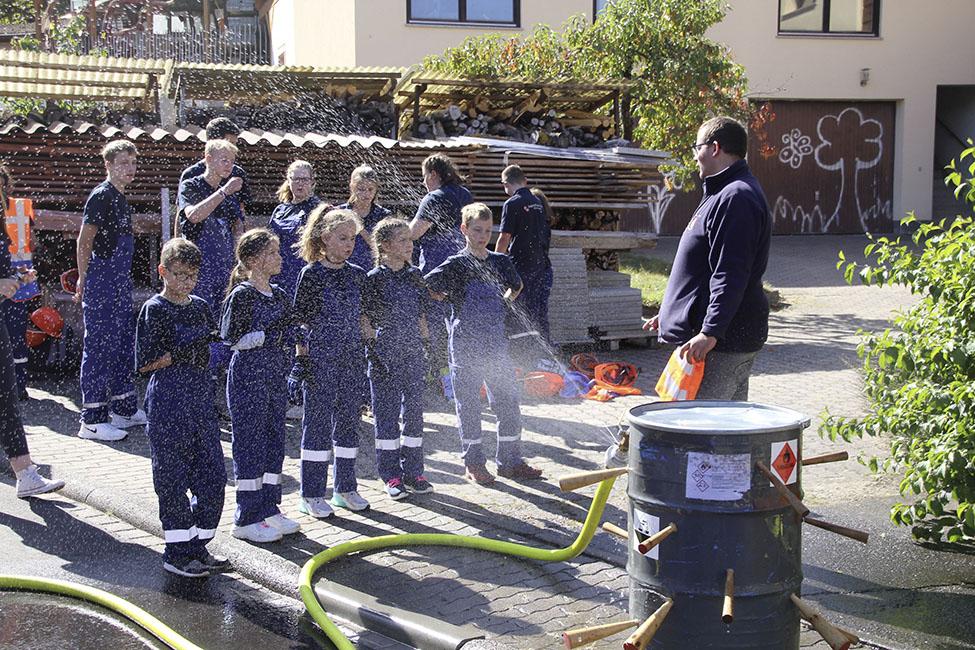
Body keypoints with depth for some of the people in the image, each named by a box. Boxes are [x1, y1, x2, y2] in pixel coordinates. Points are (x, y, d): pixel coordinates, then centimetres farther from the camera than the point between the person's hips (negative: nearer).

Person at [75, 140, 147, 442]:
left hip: (121, 281, 9)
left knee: (124, 344, 14)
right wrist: (83, 281, -14)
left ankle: (124, 408, 24)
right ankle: (92, 419, -3)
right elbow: (84, 241, -13)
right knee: (99, 347, -7)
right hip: (101, 282, -9)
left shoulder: (121, 199, 16)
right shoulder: (101, 196, -11)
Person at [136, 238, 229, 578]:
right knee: (173, 479, -1)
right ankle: (177, 552, 9)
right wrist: (178, 355, -19)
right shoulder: (155, 309, -5)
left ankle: (198, 546, 18)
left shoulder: (200, 307, 13)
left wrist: (216, 343, 1)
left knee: (213, 476, 6)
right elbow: (144, 363, -9)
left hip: (201, 399, 6)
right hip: (168, 401, -6)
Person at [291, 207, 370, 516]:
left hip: (352, 359, 5)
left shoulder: (357, 275, 10)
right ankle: (311, 495, 6)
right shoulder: (311, 274, -5)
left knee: (348, 421, 10)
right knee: (317, 422, -1)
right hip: (320, 360, -5)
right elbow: (300, 320, -5)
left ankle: (345, 488, 22)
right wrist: (301, 356, -10)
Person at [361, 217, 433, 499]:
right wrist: (375, 348, -11)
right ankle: (391, 475, 10)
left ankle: (412, 471, 18)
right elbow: (365, 320, -7)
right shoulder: (374, 279, -8)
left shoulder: (414, 276, 8)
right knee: (386, 414, 1)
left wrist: (426, 348, 12)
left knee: (414, 412, 8)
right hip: (384, 357, -5)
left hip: (412, 354, 5)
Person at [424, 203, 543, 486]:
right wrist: (455, 300, -3)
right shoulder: (456, 264, -7)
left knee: (508, 402, 6)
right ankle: (474, 464, 14)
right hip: (466, 344, -4)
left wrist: (501, 305, 13)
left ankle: (510, 461, 17)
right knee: (468, 404, 3)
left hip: (496, 343, 4)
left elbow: (516, 287, 26)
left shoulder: (500, 262, 7)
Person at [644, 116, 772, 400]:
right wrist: (670, 312, 29)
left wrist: (710, 333, -28)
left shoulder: (736, 198, -17)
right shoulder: (726, 193, 19)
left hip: (723, 342, -11)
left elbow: (730, 277, -25)